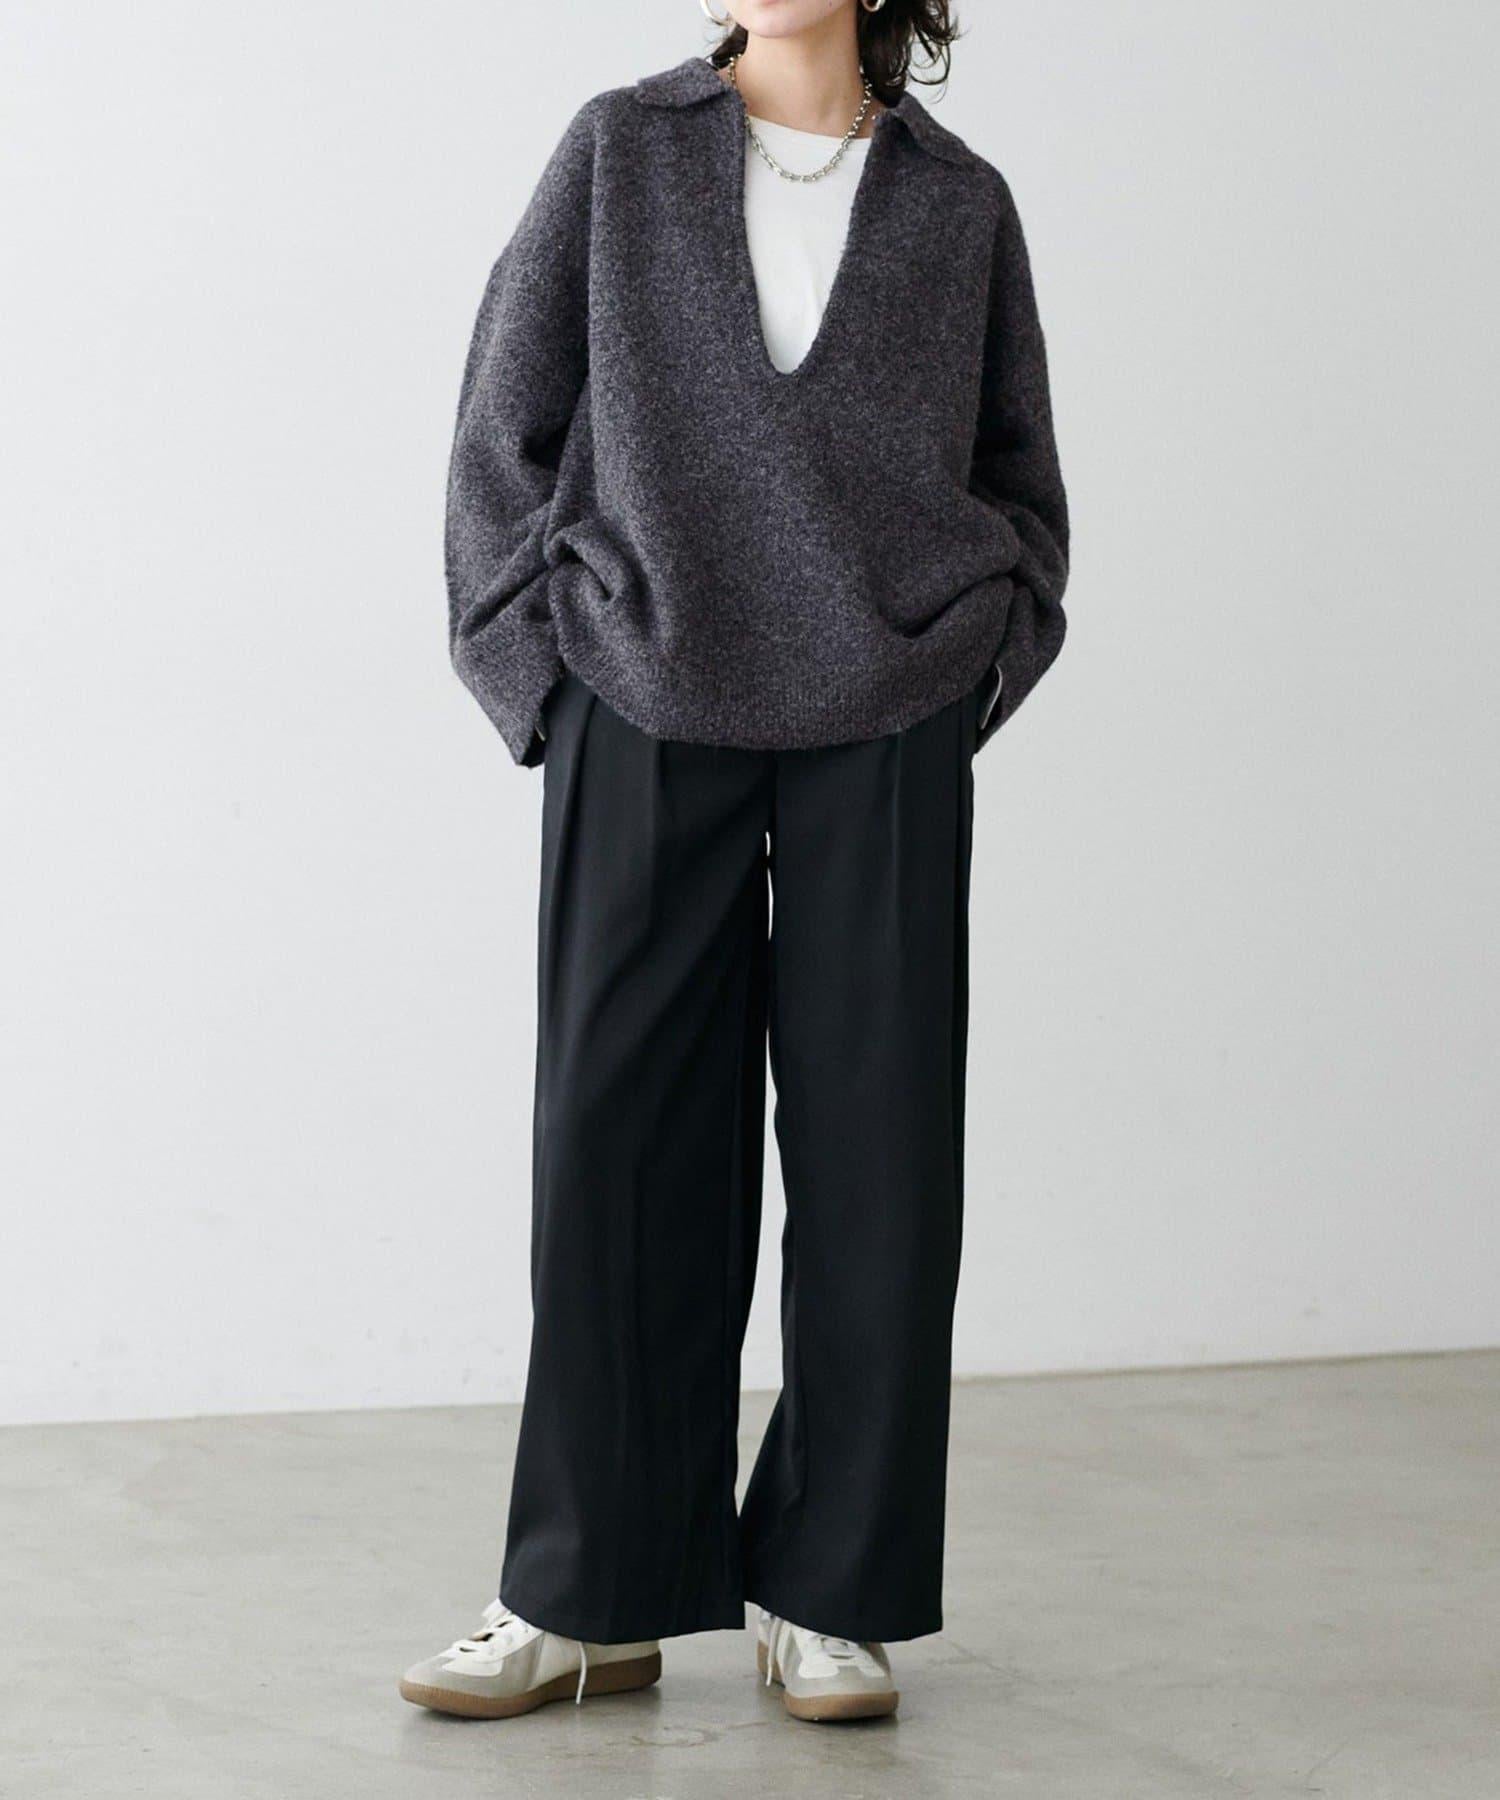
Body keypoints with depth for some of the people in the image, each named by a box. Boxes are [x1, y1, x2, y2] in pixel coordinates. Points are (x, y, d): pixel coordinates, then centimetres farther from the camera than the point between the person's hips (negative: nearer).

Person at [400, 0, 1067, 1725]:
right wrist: (545, 679, 0)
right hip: (646, 722, 0)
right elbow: (502, 430, 6)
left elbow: (1022, 488, 16)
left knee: (872, 1149, 1)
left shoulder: (959, 205, 7)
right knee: (617, 1143, 1)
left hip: (880, 742, 1)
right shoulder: (620, 154, 5)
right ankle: (591, 1598, 11)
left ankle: (828, 1598, 12)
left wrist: (968, 674, 4)